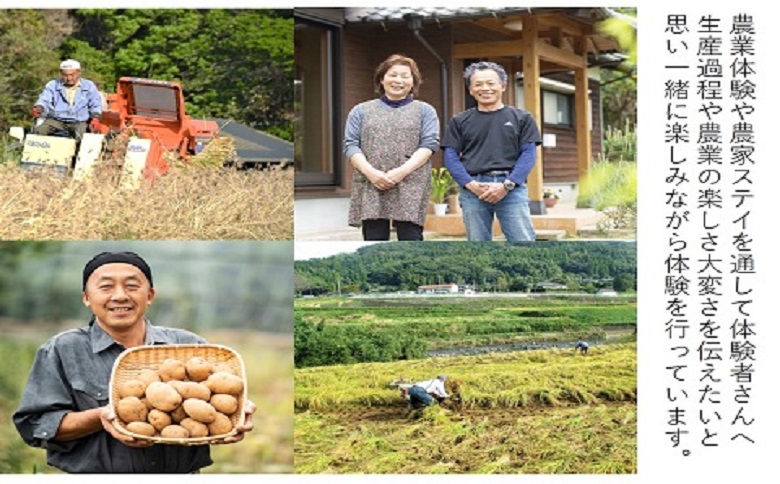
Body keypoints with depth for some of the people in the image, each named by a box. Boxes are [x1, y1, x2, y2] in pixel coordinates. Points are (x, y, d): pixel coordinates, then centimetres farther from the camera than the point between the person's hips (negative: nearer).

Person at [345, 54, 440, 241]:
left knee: (411, 239, -9)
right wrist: (370, 172, -12)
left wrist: (402, 171, -14)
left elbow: (429, 144, 1)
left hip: (411, 187, -1)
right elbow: (351, 145, 7)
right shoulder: (361, 111, 17)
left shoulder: (425, 111, 14)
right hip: (370, 187, 1)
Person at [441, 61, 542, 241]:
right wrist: (471, 184, -10)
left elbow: (528, 154, 3)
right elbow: (451, 157, 6)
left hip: (511, 188, -1)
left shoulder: (521, 118, 11)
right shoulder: (459, 121, 13)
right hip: (472, 189, 1)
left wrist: (507, 185, -10)